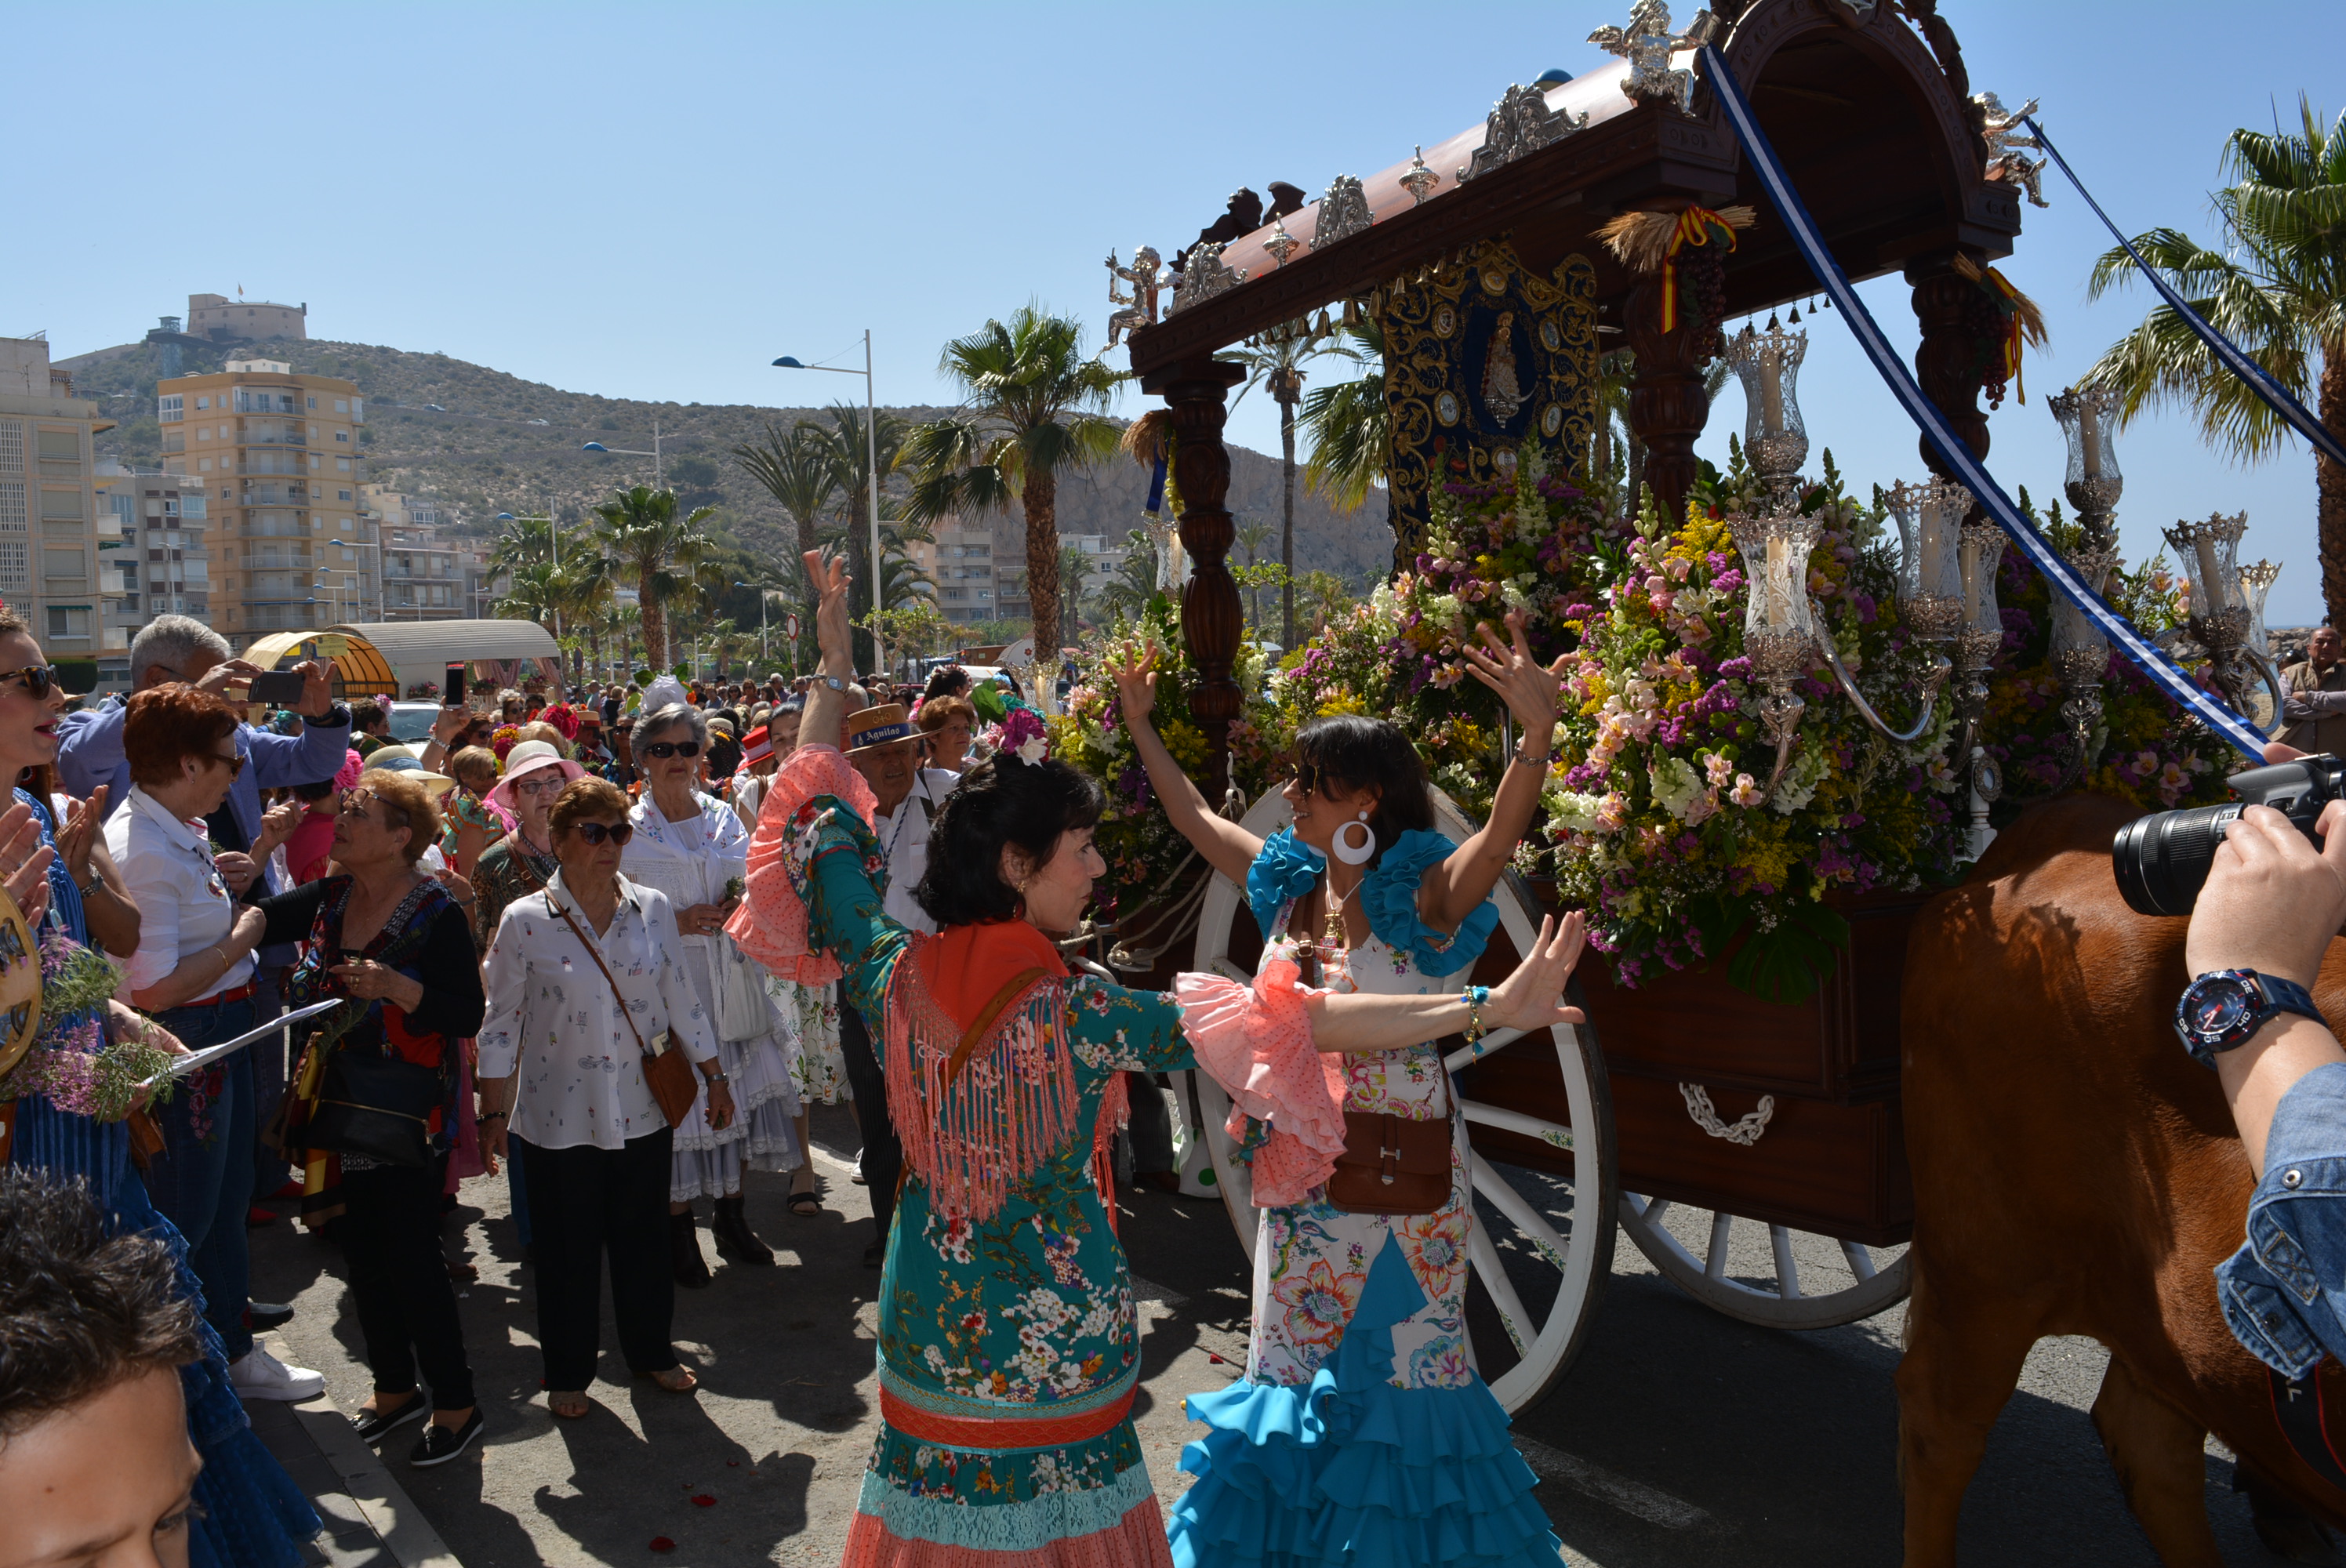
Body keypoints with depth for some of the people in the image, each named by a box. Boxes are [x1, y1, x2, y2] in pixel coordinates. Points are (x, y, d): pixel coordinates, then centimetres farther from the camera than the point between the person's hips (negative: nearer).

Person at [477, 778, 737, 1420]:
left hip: (642, 1110, 3)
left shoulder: (653, 909, 1)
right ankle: (567, 1372, 29)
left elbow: (681, 1001, 8)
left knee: (644, 1239, 14)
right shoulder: (525, 922, -7)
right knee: (568, 1250, 10)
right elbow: (501, 1024, -3)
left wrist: (715, 1078, 10)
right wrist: (493, 1114, -4)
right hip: (560, 1119, -2)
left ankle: (651, 1350, 34)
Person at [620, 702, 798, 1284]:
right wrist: (679, 922, -14)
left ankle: (730, 1216, 22)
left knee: (739, 1094, 5)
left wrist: (738, 906, -4)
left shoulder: (724, 817, 10)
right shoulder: (627, 830, -1)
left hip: (731, 978, 4)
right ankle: (679, 1230, 14)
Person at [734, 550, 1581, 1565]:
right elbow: (1288, 1023, -29)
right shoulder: (1078, 1016, -24)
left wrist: (832, 673, 12)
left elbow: (817, 828, 3)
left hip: (934, 1333, 4)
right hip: (1060, 1350, -4)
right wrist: (1488, 1008, -29)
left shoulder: (896, 980, -11)